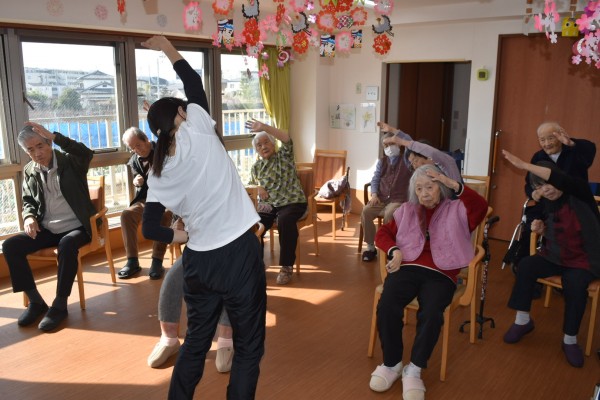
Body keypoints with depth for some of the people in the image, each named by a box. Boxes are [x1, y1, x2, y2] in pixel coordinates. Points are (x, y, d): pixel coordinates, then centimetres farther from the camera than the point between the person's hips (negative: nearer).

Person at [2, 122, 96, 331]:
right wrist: (29, 217, -7)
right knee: (10, 246, -16)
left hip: (75, 227, -5)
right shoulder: (29, 171, 7)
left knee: (67, 245, -37)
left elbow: (87, 153, -29)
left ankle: (60, 305, -23)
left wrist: (54, 136, -31)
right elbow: (28, 201, 17)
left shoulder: (70, 161, -6)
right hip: (47, 229, 5)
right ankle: (35, 301, -5)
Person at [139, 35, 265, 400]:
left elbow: (150, 229, 5)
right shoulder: (198, 131, -8)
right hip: (239, 253, -5)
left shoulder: (158, 172, 4)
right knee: (248, 346, 10)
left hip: (198, 261, 5)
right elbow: (194, 82, 8)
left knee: (196, 341, 23)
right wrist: (167, 47, 19)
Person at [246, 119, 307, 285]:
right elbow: (250, 185, 23)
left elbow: (287, 140, -18)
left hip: (291, 202, -4)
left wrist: (264, 127, -25)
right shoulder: (256, 167, 15)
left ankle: (287, 266, -25)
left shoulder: (284, 156, 2)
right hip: (267, 204, 4)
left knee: (285, 222, -37)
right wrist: (258, 188, -3)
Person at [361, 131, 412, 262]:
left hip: (398, 200, -3)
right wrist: (374, 194, -7)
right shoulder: (382, 162, 16)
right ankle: (370, 247, -14)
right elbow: (375, 180, 11)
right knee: (366, 211, -26)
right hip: (381, 199, 4)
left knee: (389, 214, -36)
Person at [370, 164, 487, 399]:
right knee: (387, 307, -27)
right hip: (407, 268, 3)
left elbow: (481, 207, -6)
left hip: (440, 275, -2)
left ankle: (414, 370, -14)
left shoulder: (456, 210, 14)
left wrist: (454, 185, -9)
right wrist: (395, 251, -1)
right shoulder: (407, 210, 23)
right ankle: (392, 363, -7)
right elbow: (382, 233, 19)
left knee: (431, 315, -33)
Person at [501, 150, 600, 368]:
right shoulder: (546, 205, 4)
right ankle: (523, 321, -4)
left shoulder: (579, 193, -14)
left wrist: (523, 165, -45)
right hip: (554, 256, 5)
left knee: (575, 285, -33)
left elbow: (561, 180, -39)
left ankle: (570, 340, -11)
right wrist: (542, 229, -6)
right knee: (526, 265, -19)